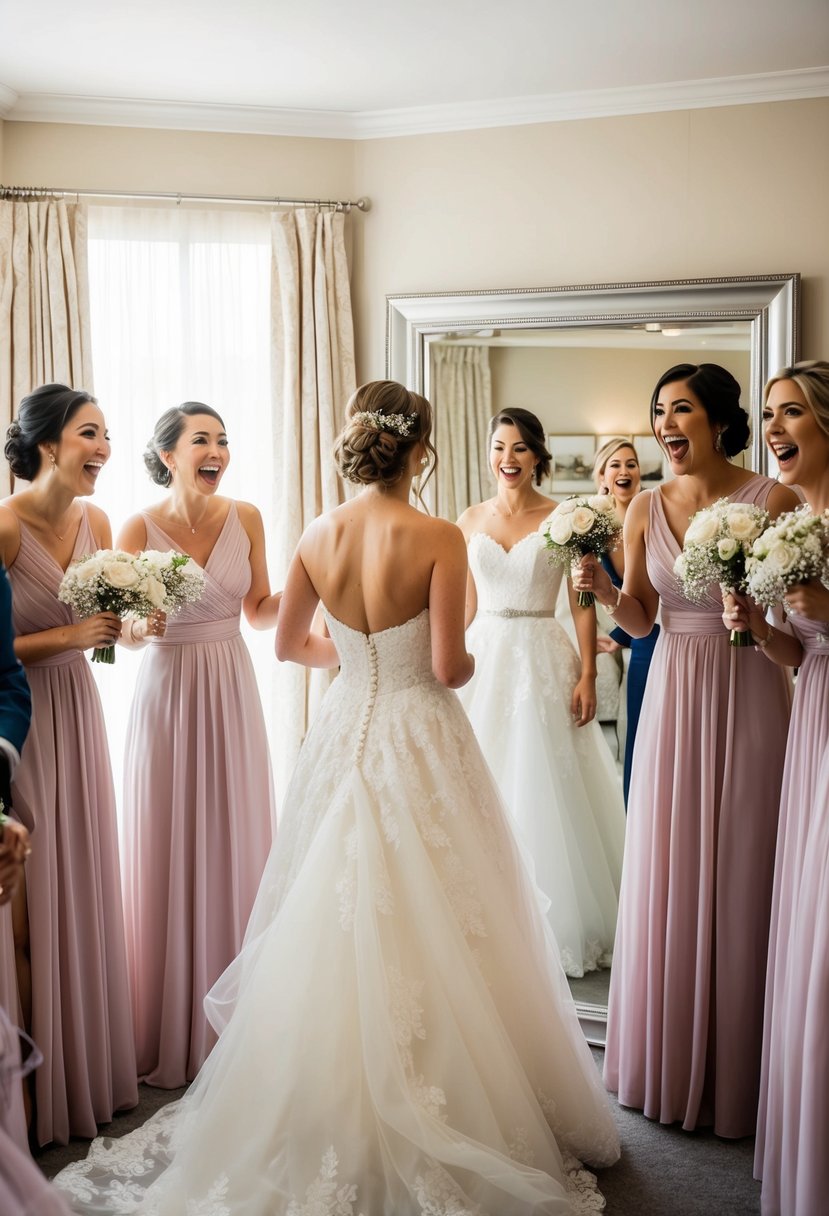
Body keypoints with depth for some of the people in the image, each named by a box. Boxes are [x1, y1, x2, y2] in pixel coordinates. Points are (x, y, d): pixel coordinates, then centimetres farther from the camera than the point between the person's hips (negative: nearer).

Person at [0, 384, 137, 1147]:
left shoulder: (96, 523, 3)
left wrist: (122, 626, -4)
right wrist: (68, 636, -19)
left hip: (76, 712, 7)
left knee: (82, 889, 14)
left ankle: (89, 1068, 31)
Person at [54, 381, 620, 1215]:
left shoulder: (318, 537, -1)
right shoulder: (438, 539, -15)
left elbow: (289, 644, 9)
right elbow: (449, 667, -16)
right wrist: (468, 662, 6)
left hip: (343, 735, 5)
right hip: (420, 743, -5)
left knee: (337, 924, 15)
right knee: (427, 932, 7)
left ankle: (338, 1123, 28)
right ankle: (431, 1125, 18)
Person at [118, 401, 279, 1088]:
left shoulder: (246, 519, 1)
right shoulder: (139, 529, -8)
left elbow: (259, 611, 7)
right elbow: (126, 633, -2)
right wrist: (142, 626, -24)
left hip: (232, 693, 3)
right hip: (168, 693, -3)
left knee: (235, 845, 9)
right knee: (171, 851, 3)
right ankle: (172, 1029, 19)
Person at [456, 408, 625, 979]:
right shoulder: (471, 520, 8)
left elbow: (583, 604, -3)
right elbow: (466, 604, 12)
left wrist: (587, 675, -11)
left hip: (544, 662, -3)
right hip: (483, 660, 3)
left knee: (543, 790, -1)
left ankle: (555, 925, 14)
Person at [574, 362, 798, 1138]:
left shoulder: (772, 500, -6)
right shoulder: (646, 508, 5)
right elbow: (641, 619, 9)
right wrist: (603, 590, -10)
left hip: (747, 695, -3)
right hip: (673, 692, 4)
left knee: (738, 873, 4)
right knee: (666, 873, 9)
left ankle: (734, 1073, 23)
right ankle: (666, 1063, 28)